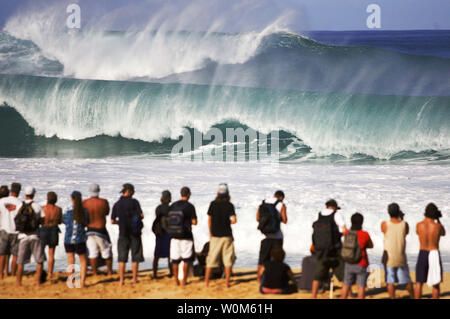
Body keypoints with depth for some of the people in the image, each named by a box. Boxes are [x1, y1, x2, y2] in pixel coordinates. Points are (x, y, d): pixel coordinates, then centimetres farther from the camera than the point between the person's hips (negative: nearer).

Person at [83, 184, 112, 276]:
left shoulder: (85, 203, -7)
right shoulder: (104, 202, -12)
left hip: (89, 230, 2)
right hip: (101, 230, -2)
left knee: (92, 252, 8)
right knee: (107, 252, 13)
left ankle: (95, 273, 10)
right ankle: (109, 272, 20)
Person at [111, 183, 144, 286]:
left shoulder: (117, 204, 3)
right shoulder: (134, 202, -7)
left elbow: (112, 221, 6)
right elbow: (141, 216, -11)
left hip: (123, 234, 2)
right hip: (135, 233, -2)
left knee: (122, 258, 6)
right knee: (135, 258, 5)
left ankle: (121, 280, 4)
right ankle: (134, 279, 7)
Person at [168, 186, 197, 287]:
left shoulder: (173, 205, 7)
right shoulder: (189, 206, -8)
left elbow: (168, 219, 9)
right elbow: (194, 222, -9)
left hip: (174, 236, 5)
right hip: (186, 236, -5)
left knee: (175, 259, 8)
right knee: (186, 259, 3)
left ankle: (176, 281, 12)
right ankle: (184, 281, 0)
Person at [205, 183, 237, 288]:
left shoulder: (213, 204, -1)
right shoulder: (229, 205, -6)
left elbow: (209, 220, 3)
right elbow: (234, 220, -13)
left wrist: (210, 233, 13)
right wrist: (229, 222, 9)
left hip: (215, 236, 2)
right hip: (226, 235, -2)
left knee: (211, 259, 8)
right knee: (228, 259, 6)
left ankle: (206, 281, 8)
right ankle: (227, 282, 4)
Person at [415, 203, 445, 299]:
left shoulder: (419, 225, -9)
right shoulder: (438, 226, -13)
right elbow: (443, 233, 11)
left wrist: (425, 218, 15)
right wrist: (438, 219, 12)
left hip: (422, 254, 2)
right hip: (434, 255, -2)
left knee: (419, 283, 9)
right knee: (436, 284, 9)